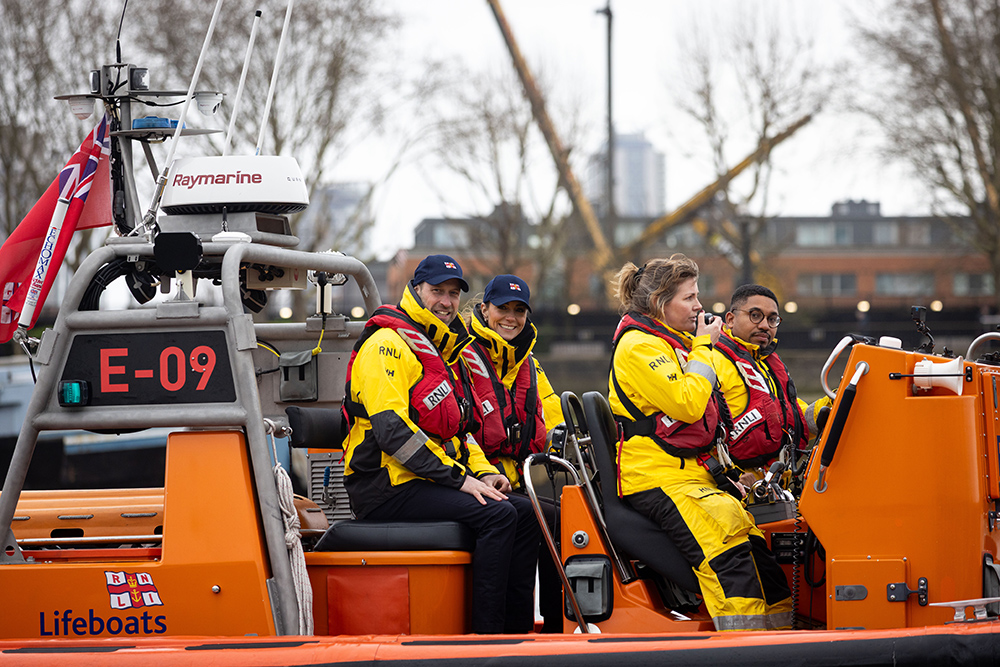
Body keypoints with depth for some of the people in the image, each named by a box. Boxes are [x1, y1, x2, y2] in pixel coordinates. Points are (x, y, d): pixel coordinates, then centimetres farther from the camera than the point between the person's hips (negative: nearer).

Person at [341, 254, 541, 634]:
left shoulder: (444, 352, 23)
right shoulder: (388, 343, -10)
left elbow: (458, 429, 28)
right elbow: (392, 429, -21)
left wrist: (483, 472, 7)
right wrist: (459, 478, -21)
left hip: (427, 484, 10)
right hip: (387, 488, -10)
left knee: (524, 511, -3)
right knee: (498, 515, -25)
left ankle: (519, 634, -4)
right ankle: (485, 637, -27)